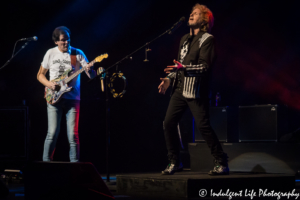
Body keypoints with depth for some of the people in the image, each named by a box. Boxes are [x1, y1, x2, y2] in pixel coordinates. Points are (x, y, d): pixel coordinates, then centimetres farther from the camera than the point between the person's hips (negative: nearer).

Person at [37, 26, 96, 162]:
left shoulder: (78, 54, 1)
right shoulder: (51, 53, 5)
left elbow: (92, 75, -2)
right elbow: (40, 74, 14)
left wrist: (90, 70, -26)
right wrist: (48, 84, -6)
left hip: (72, 99, 0)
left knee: (73, 135, -5)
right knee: (52, 133, -6)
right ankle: (46, 163, 5)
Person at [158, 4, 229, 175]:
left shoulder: (208, 39, -5)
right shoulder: (185, 39, 19)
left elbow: (205, 66, -14)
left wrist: (184, 68, -25)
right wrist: (169, 79, 12)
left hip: (196, 90, -8)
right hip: (180, 89, 8)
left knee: (203, 125, -12)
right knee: (169, 123, 2)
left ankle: (222, 163, -3)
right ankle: (175, 162, 14)